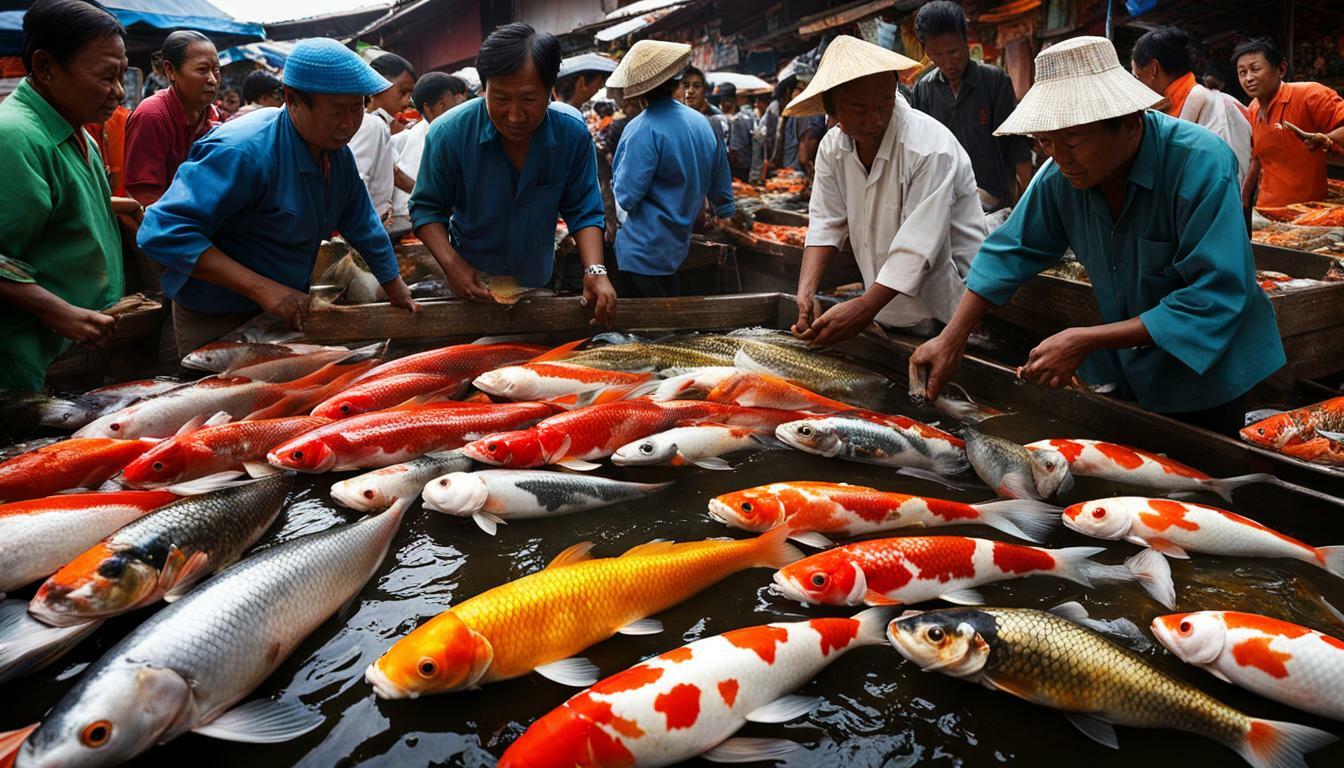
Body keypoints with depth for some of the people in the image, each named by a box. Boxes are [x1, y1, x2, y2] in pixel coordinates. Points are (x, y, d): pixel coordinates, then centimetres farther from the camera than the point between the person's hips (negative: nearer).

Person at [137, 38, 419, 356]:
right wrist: (262, 288, -37)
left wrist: (396, 289, 12)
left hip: (289, 313, 8)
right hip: (218, 322, -7)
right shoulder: (244, 150, -28)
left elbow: (363, 225, 13)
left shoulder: (337, 151, -1)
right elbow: (164, 232, -32)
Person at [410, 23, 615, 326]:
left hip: (538, 286, 3)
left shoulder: (573, 135, -19)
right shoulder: (448, 134, -23)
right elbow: (427, 209, -12)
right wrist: (452, 264, -28)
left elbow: (583, 212, -11)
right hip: (471, 287, -2)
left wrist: (595, 273, -27)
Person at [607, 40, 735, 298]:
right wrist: (726, 213, 32)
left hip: (643, 251, -7)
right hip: (677, 245, 7)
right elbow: (721, 183, 14)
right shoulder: (701, 123, 4)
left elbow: (626, 197, -20)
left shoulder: (643, 130, -18)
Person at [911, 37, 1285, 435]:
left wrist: (1086, 341, -34)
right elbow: (1010, 252, -3)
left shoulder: (1201, 164, -28)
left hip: (1207, 378, -4)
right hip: (1122, 373, 5)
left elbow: (1215, 300, -31)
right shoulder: (1060, 175, -12)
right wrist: (951, 339, -14)